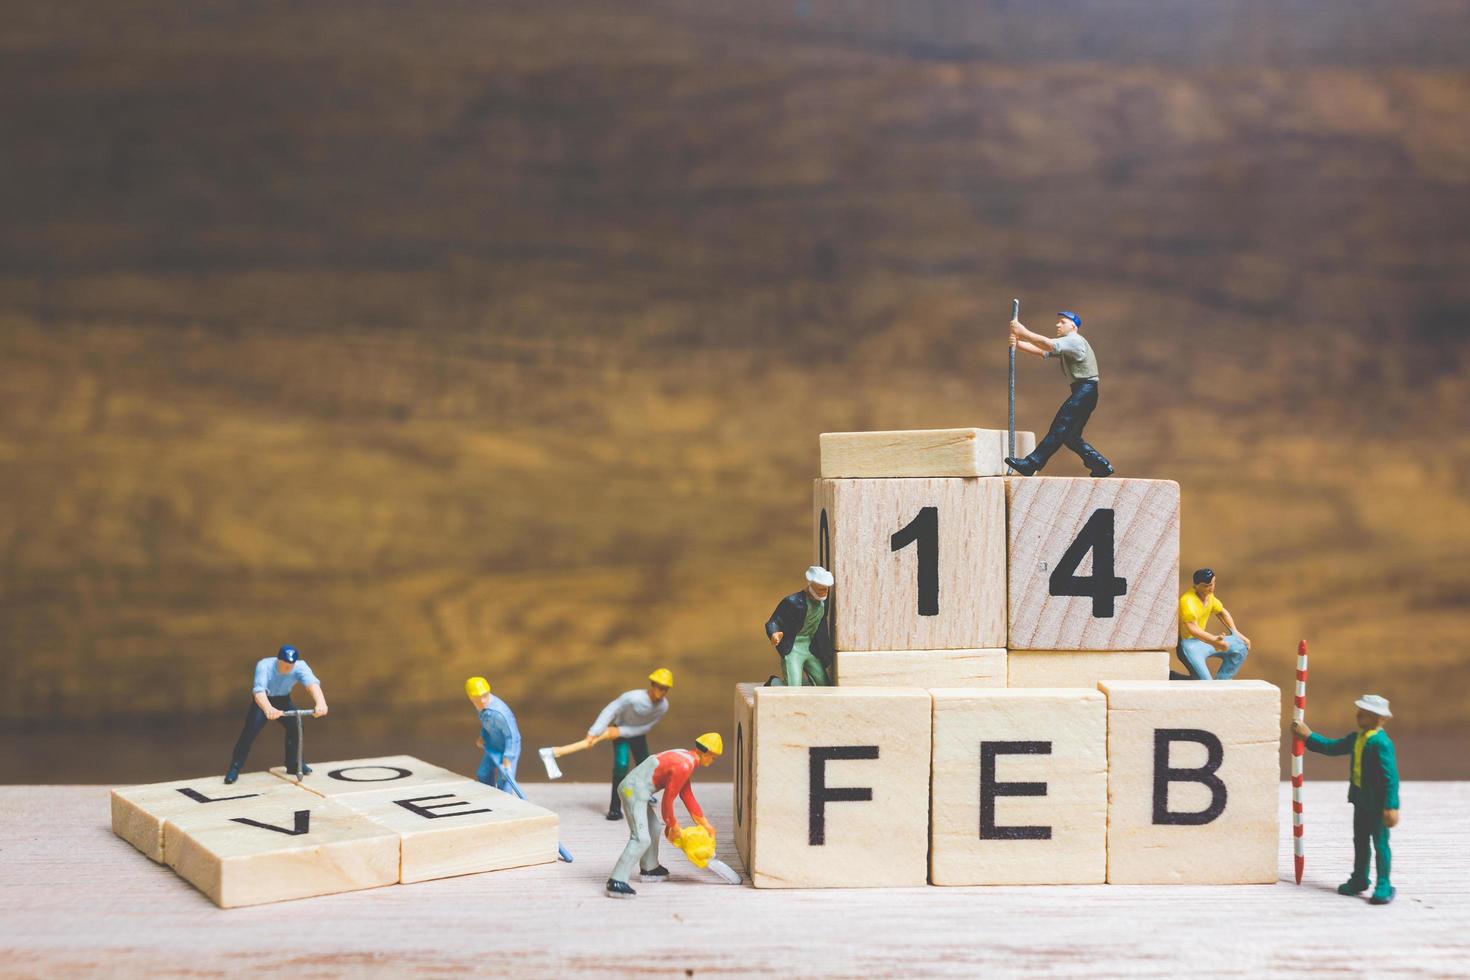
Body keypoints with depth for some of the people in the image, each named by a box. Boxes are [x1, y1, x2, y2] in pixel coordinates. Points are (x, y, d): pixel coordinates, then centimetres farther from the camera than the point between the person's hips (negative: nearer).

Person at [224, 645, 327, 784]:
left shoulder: (300, 666, -29)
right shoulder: (264, 666, -35)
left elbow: (312, 683, -47)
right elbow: (259, 690, -51)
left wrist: (321, 703, -69)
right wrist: (268, 709, -72)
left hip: (283, 700, 3)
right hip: (263, 701, -3)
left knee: (295, 725, -14)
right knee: (250, 730, -18)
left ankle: (293, 764, 6)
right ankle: (234, 768, -9)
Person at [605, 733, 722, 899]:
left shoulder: (686, 758, 14)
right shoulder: (683, 766, -19)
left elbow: (687, 794, 23)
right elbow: (668, 799, -15)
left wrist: (705, 823, 24)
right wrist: (672, 825, 1)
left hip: (633, 789, 11)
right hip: (635, 791, -11)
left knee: (654, 828, 26)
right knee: (641, 839, -16)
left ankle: (649, 869, 44)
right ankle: (616, 882, -21)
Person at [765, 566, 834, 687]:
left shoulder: (824, 601, -1)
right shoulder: (792, 601, -18)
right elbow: (772, 623, -18)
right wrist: (774, 634, -38)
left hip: (812, 649, 6)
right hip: (793, 648, -6)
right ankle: (774, 682, 13)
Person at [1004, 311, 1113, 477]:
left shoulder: (1075, 340, -7)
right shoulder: (1063, 345, 21)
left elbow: (1048, 345, -21)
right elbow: (1041, 351, 7)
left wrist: (1023, 332, -21)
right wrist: (1017, 344, -9)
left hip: (1086, 388, -10)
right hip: (1080, 391, 10)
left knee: (1060, 427, -16)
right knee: (1070, 436, 6)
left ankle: (1032, 464, -24)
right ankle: (1101, 465, 9)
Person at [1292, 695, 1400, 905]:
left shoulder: (1381, 743, -21)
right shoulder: (1355, 738, 7)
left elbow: (1391, 776, -23)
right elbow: (1332, 747, 20)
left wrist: (1391, 807, -25)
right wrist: (1308, 736, 16)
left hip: (1377, 803, -9)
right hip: (1360, 799, 9)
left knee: (1380, 843, 0)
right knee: (1360, 841, 18)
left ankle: (1383, 887, 9)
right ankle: (1359, 880, 30)